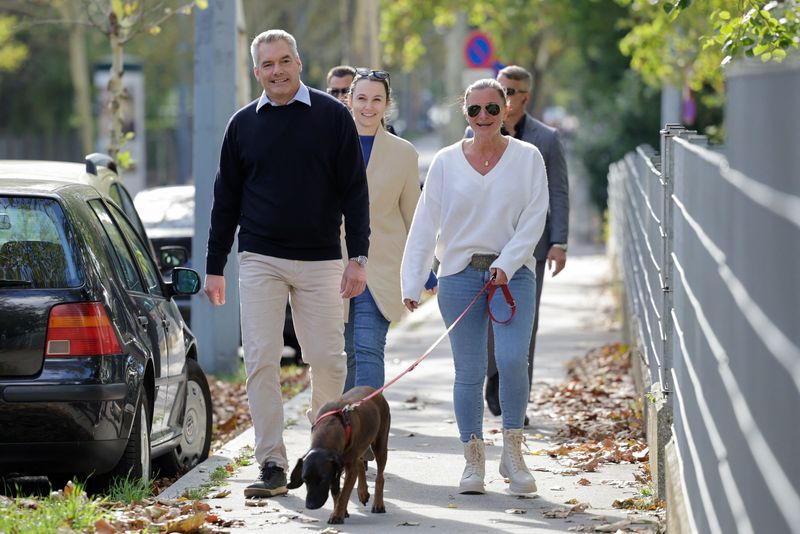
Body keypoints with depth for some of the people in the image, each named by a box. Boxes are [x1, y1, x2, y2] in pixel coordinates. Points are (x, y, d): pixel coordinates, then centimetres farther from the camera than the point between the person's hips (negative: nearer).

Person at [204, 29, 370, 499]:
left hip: (320, 261, -1)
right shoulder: (243, 124, 7)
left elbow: (355, 190, 1)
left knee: (329, 359, 0)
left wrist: (358, 257, -6)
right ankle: (273, 465, -3)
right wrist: (215, 266, 10)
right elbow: (226, 199, 12)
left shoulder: (332, 116, 0)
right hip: (260, 261, 2)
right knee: (261, 361, -5)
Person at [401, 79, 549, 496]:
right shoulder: (446, 162, 4)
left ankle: (512, 453, -1)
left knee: (512, 360, -16)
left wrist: (505, 264, -14)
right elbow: (425, 224, 4)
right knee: (469, 372, 2)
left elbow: (533, 219, -1)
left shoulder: (527, 158, 3)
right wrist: (412, 283, -2)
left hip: (513, 273, -1)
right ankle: (473, 460, 11)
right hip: (460, 274, 1)